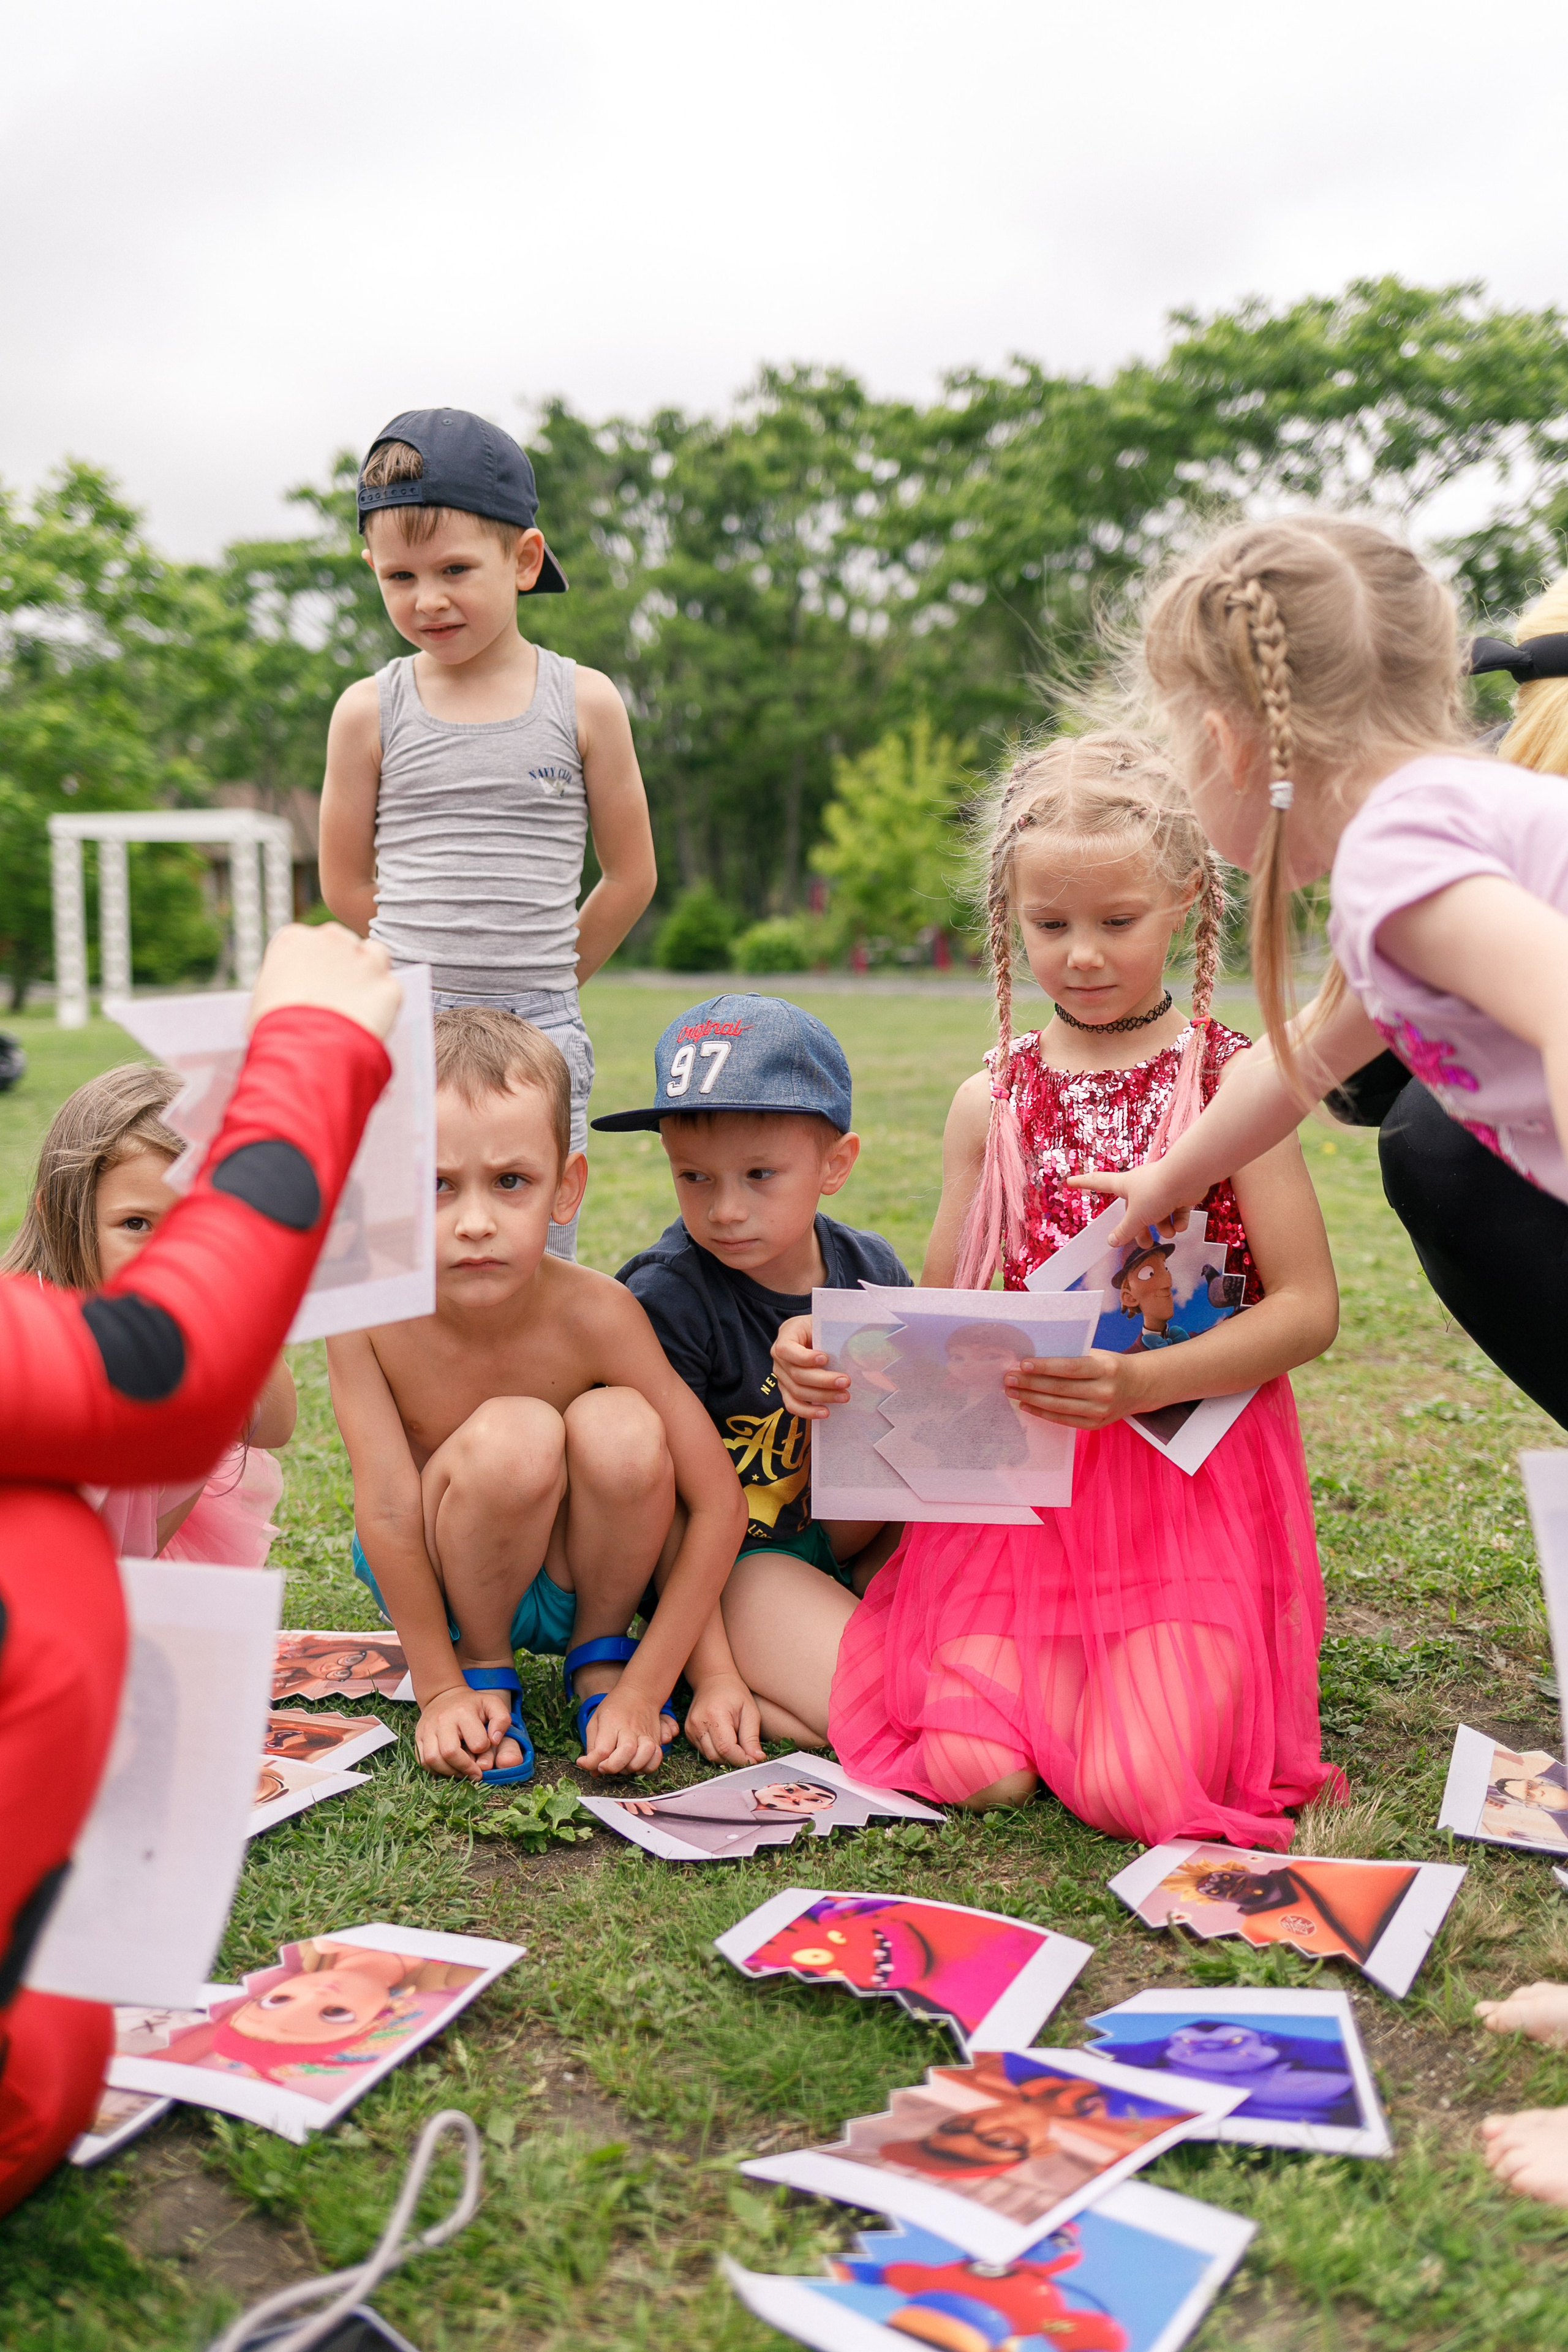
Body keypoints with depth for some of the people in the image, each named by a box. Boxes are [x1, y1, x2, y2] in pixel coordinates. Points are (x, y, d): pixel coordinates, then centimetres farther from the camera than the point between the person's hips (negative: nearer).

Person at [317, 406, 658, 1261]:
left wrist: (544, 978, 9)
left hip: (540, 1033, 0)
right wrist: (436, 971, 8)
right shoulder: (370, 712, 2)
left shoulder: (585, 703, 1)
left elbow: (631, 875, 6)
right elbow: (345, 884, 8)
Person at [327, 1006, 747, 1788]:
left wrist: (642, 1694, -22)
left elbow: (718, 1502, -21)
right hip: (434, 1579, -1)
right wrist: (439, 1689, -18)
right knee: (513, 1436, -34)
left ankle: (601, 1655, 0)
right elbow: (387, 1509, -21)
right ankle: (481, 1667, -4)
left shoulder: (595, 1314, -25)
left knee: (621, 1429, -31)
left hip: (572, 1574, 1)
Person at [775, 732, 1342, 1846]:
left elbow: (1308, 1307, -7)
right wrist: (834, 1353, -11)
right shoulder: (992, 1101, 7)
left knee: (1136, 1786, -17)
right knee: (969, 1768, -13)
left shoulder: (1233, 1080, -2)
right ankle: (1069, 1664, 19)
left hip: (1188, 1473, -2)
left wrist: (1143, 1382, -23)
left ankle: (1199, 1670, 17)